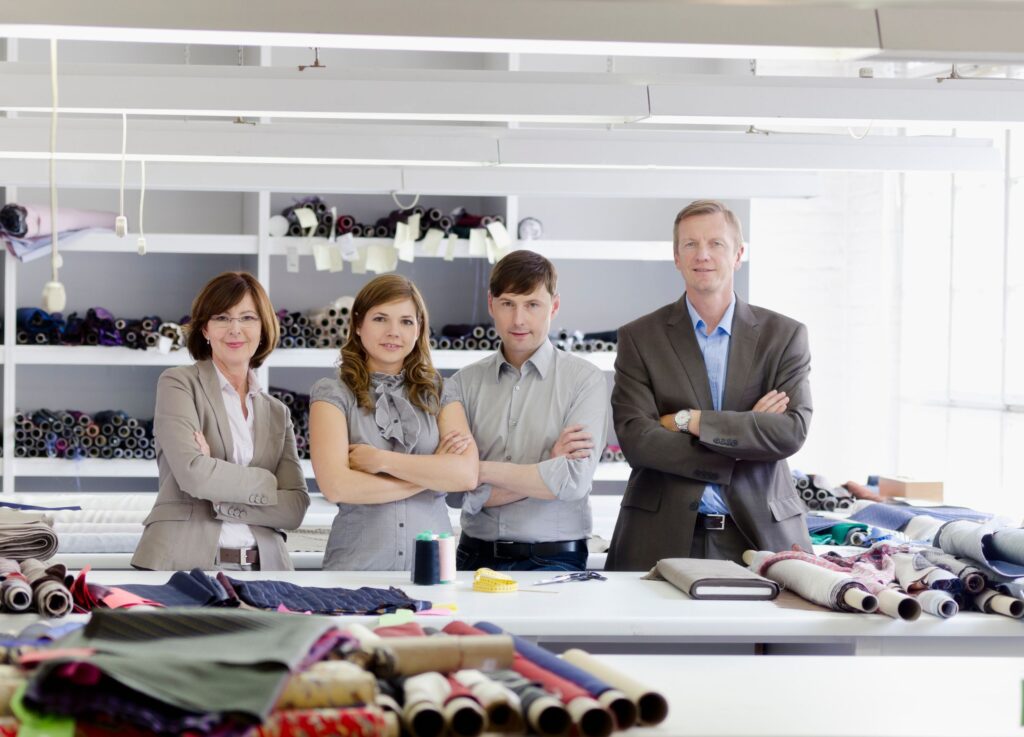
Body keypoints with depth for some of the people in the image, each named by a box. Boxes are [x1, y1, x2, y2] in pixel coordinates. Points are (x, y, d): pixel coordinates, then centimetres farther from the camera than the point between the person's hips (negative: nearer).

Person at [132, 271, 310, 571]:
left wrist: (219, 501, -11)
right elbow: (192, 472, -14)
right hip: (183, 561, -4)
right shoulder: (178, 384, 1)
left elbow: (295, 508, 1)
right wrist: (265, 483, -2)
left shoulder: (277, 413, 13)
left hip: (263, 564, 4)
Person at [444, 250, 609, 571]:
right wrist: (548, 469, -7)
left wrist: (480, 469, -4)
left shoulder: (584, 379, 2)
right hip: (477, 557, 2)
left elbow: (574, 481, -9)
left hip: (554, 560, -2)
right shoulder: (464, 383, 8)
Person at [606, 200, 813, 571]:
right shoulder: (639, 338, 5)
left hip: (760, 536, 1)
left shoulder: (784, 335, 7)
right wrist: (749, 435, -10)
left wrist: (689, 421, -12)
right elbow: (636, 440, -7)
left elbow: (792, 431, -6)